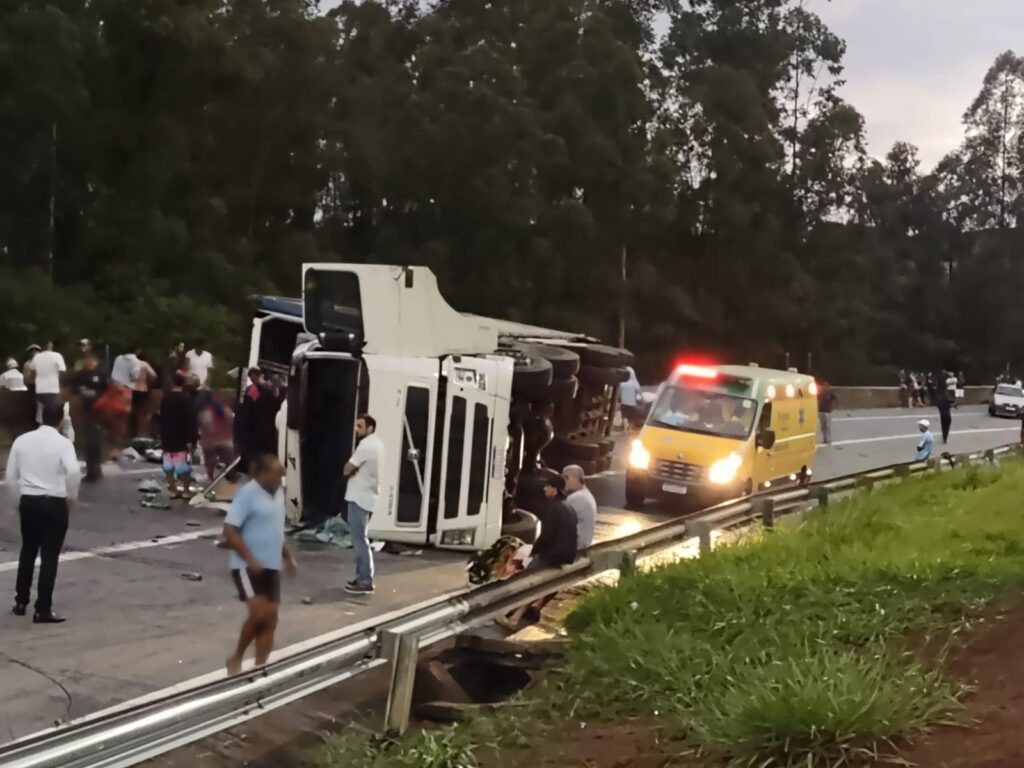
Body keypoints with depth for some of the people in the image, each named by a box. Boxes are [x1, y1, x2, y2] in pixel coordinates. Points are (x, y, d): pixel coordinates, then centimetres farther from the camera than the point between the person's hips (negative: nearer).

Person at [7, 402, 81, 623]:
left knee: (28, 551, 21)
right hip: (54, 503, -4)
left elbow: (11, 476, 6)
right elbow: (74, 472, -25)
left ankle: (21, 601, 29)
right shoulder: (63, 443, -10)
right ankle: (43, 610, 0)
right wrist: (72, 497, -10)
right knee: (49, 556, 1)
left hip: (28, 501, 4)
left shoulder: (22, 440, 2)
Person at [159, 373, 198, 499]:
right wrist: (190, 439, -16)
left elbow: (161, 418, 13)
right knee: (183, 465, -2)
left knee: (169, 465, 9)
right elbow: (190, 421, -17)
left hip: (167, 437, 6)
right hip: (181, 438, -6)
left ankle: (174, 491, 10)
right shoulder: (186, 399, -14)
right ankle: (186, 491, 0)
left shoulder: (165, 398, 6)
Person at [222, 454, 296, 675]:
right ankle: (236, 658, 6)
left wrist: (286, 557, 21)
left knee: (270, 618, 4)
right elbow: (230, 531, -18)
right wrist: (250, 560, -23)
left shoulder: (278, 493, 9)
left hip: (271, 566, 8)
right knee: (259, 613, -16)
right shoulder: (247, 494, -15)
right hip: (248, 566, -8)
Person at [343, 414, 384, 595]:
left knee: (359, 540, -7)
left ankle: (365, 582, -7)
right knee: (360, 539, 16)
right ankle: (362, 577, 20)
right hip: (366, 496, 10)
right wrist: (356, 469, 3)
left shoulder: (366, 445, -19)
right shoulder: (376, 444, 14)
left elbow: (347, 470, -16)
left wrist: (353, 470, 2)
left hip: (359, 497, -10)